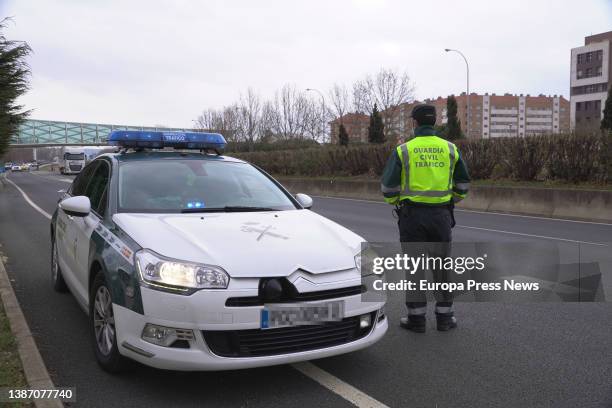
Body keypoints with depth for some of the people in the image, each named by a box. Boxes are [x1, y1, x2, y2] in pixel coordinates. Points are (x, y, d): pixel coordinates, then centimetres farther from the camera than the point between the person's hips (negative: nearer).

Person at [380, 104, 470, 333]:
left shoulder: (403, 150, -5)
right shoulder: (450, 149, 4)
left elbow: (388, 185, -6)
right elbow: (463, 183, 10)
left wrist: (395, 203, 12)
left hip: (412, 214, -2)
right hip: (441, 215, 2)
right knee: (442, 265, 11)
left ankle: (416, 318, 12)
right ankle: (444, 317, 18)